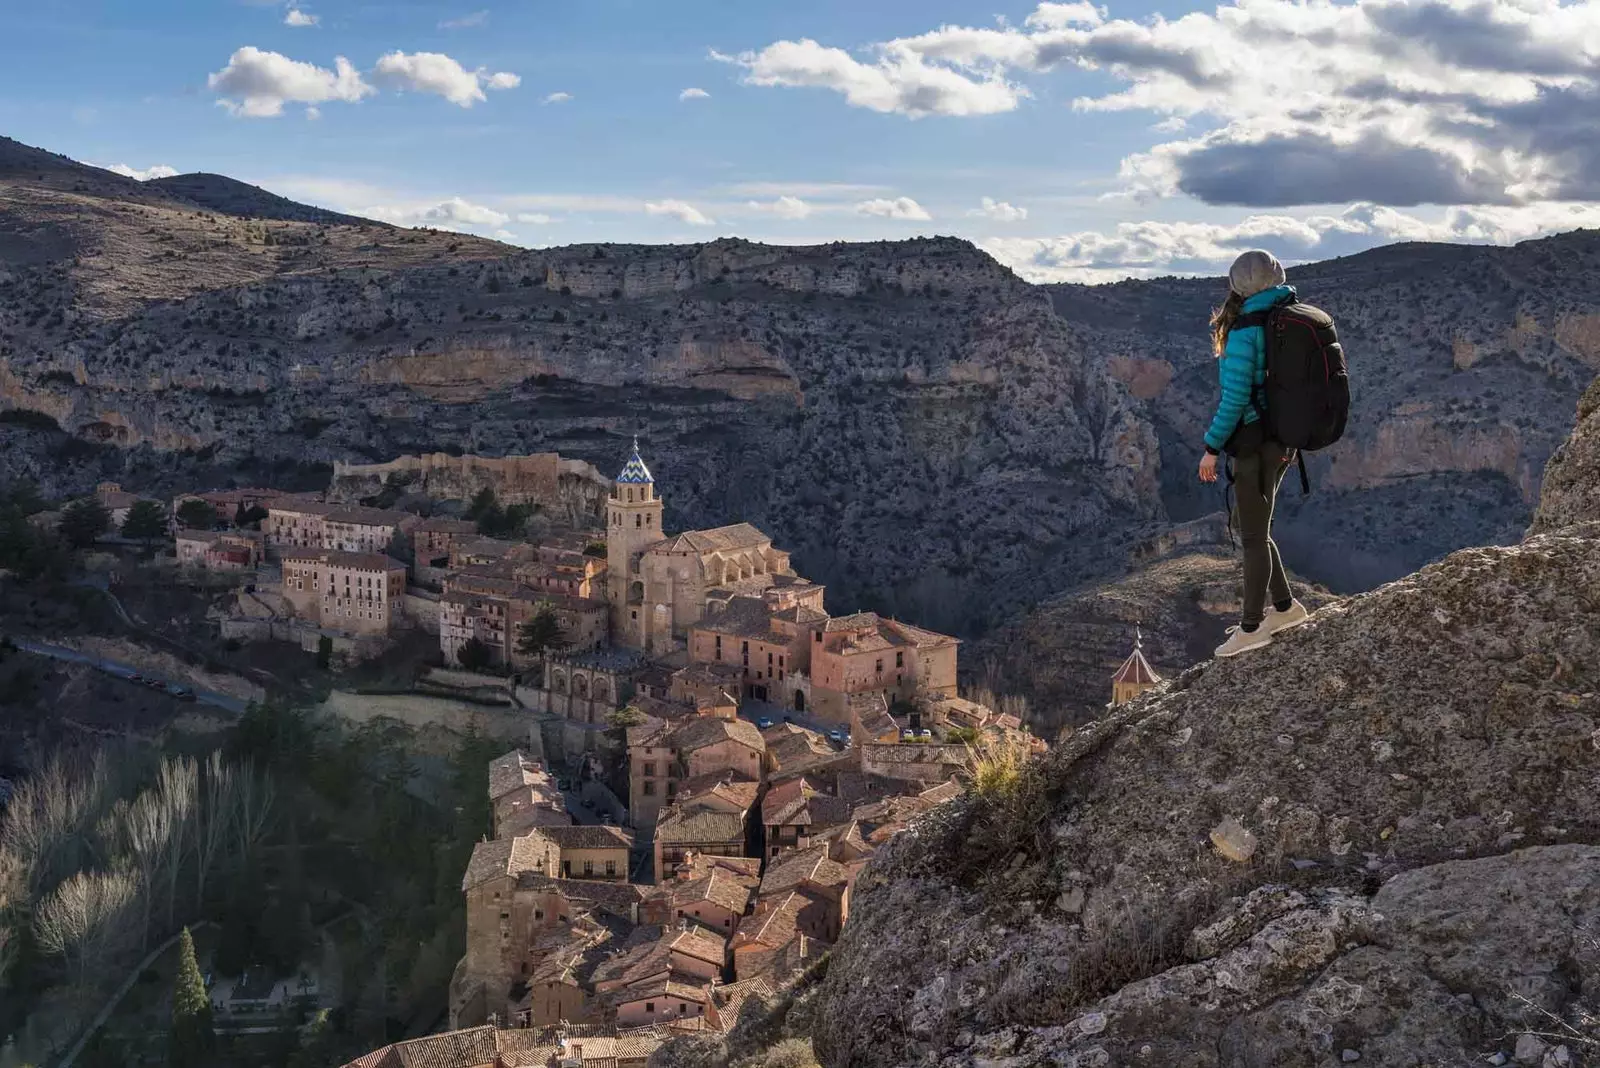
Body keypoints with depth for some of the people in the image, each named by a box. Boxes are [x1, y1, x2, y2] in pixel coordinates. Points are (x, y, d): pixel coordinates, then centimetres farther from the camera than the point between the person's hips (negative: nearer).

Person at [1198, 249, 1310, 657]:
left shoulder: (1245, 333, -18)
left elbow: (1236, 398, -20)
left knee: (1253, 536, 2)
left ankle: (1252, 628, 12)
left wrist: (1211, 448, -13)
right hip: (1282, 440, 8)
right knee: (1254, 528, 22)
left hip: (1254, 443, -8)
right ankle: (1285, 606, 29)